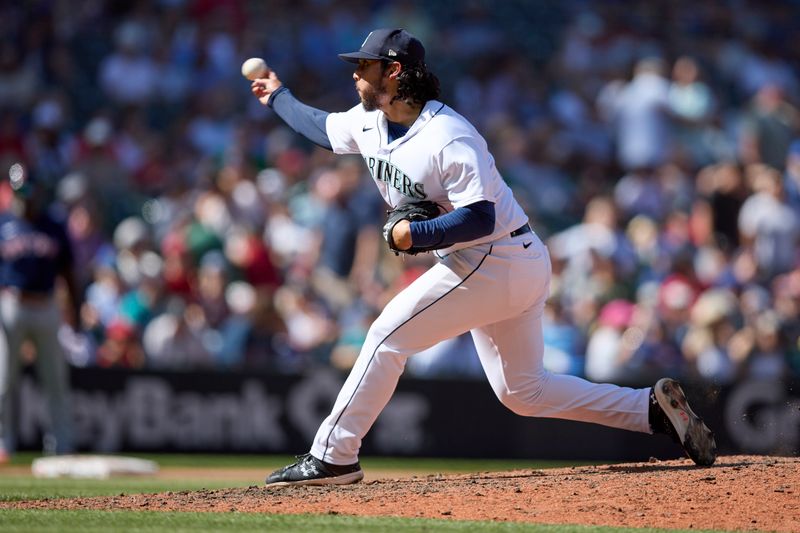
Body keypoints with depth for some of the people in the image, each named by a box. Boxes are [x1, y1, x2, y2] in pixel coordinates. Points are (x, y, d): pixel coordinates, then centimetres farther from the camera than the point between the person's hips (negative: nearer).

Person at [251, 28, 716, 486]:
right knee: (523, 391, 12)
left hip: (495, 263, -10)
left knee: (388, 337, -10)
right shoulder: (368, 123, 6)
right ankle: (654, 407, 9)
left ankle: (333, 458, -6)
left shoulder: (449, 139, -22)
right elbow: (322, 127, 28)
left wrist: (414, 234, -29)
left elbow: (480, 218, -28)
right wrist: (279, 97, 34)